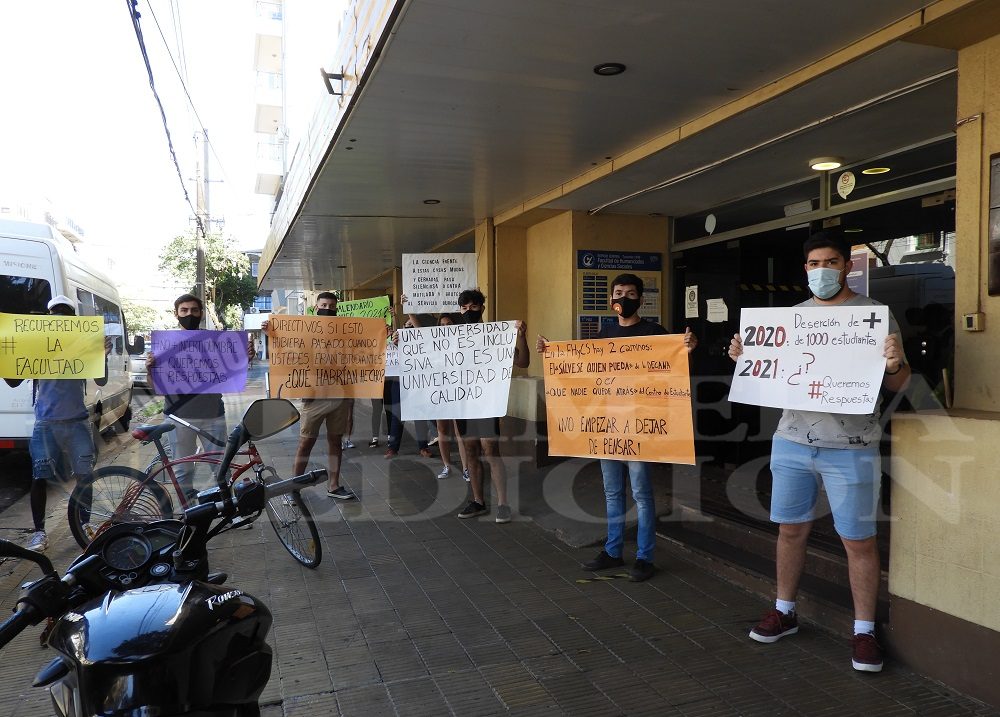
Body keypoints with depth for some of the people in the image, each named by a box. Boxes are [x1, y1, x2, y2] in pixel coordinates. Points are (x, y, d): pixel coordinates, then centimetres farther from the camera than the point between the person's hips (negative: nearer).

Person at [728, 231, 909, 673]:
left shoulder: (874, 314, -2)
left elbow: (897, 383, -2)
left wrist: (896, 364, -23)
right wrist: (744, 358, 1)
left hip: (850, 448, -4)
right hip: (791, 442, 4)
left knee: (858, 540, 3)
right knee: (791, 529, 13)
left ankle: (864, 631, 20)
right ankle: (784, 611, 29)